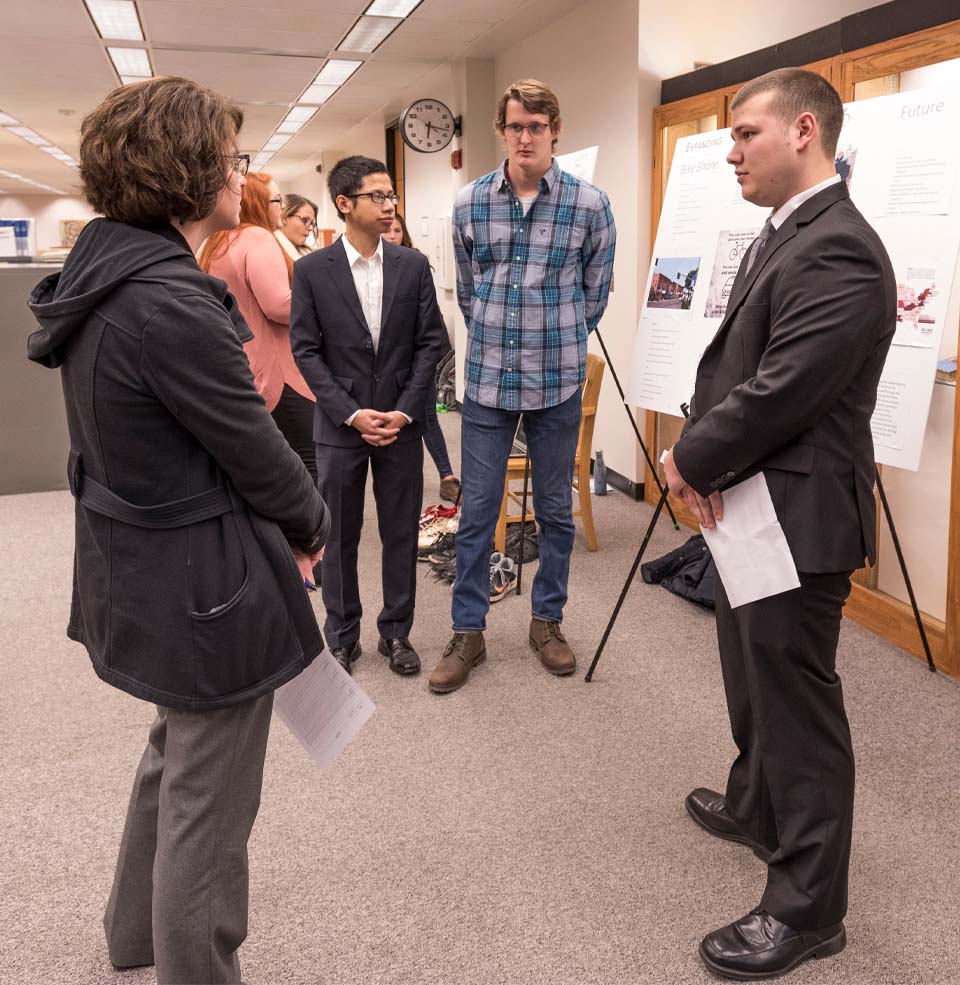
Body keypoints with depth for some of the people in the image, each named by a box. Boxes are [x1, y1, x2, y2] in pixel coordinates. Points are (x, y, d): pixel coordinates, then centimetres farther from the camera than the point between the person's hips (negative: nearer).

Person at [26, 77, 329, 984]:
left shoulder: (103, 281, 4)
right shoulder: (171, 304, -26)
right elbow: (253, 447, -19)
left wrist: (278, 520, 7)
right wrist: (311, 522, 1)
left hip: (139, 567, 11)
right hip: (206, 586, -11)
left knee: (174, 749, 30)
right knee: (208, 804, 8)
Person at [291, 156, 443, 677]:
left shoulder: (413, 265, 3)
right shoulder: (311, 270, -2)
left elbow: (429, 342, 2)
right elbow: (306, 351, -5)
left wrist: (405, 411, -9)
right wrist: (352, 414, -13)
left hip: (401, 421, 2)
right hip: (340, 424, -1)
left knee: (401, 532, 8)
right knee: (339, 536, 8)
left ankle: (396, 632, 24)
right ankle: (342, 637, 23)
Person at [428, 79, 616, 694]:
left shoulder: (590, 204, -4)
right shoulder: (469, 203, 1)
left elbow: (595, 292, 6)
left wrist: (558, 345, 12)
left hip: (559, 381, -1)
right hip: (487, 379, 1)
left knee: (556, 509, 11)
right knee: (477, 510, 5)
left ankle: (548, 621, 28)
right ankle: (469, 632, 18)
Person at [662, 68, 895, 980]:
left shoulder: (839, 250, -21)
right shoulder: (780, 237, 12)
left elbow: (780, 391, -26)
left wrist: (691, 460, -11)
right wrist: (705, 461, -5)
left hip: (797, 518, -10)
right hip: (747, 507, 10)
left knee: (796, 701, 1)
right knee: (753, 680, 25)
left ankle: (807, 908, 17)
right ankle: (755, 809, 47)